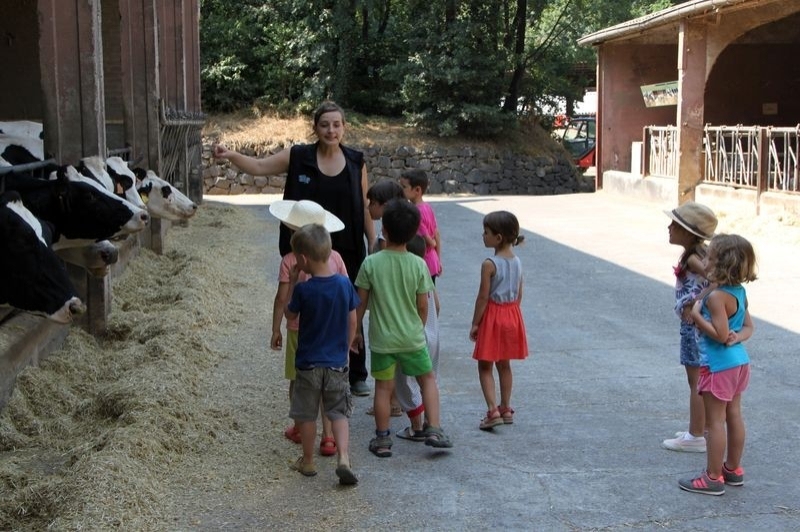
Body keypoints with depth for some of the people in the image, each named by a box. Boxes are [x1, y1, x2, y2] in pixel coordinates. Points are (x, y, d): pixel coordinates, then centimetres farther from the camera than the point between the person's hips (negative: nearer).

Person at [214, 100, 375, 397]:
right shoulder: (298, 157, -3)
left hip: (347, 251, 1)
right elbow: (259, 167, -3)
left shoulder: (356, 162, 1)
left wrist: (374, 243, 4)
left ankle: (357, 376, 25)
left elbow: (363, 208, 5)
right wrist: (230, 155, -20)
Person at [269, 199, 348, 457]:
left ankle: (300, 428, 30)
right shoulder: (335, 258, -4)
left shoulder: (290, 261, -12)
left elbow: (282, 298, -11)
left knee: (298, 380, 16)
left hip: (299, 329, -2)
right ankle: (328, 436, 3)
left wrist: (276, 329, 0)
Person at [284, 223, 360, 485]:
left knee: (307, 415, 13)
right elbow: (352, 321, 2)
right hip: (337, 362, 2)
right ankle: (344, 458, -6)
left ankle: (307, 461, 25)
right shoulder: (344, 284, -7)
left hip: (308, 363, -2)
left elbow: (290, 315, 2)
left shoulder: (303, 289, -17)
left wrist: (292, 282, 1)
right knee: (339, 413, 10)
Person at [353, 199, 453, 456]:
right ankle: (434, 430, 13)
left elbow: (361, 302, -5)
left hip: (381, 338, 0)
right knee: (428, 379, 18)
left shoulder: (371, 263, -11)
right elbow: (422, 306, -3)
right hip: (412, 337, 0)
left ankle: (382, 439, 18)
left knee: (383, 387, 10)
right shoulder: (418, 265, -9)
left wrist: (356, 329, 9)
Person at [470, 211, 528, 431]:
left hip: (493, 315, -7)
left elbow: (483, 297, -16)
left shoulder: (490, 264, -19)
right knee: (504, 364, 18)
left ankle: (493, 410, -7)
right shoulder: (517, 262, 2)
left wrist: (475, 323, -8)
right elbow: (519, 294, 8)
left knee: (485, 366, 2)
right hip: (512, 314, 7)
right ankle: (506, 409, 24)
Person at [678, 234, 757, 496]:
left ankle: (713, 478, 6)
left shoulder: (716, 296, -23)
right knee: (734, 415, 18)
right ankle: (733, 469, 30)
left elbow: (720, 334, -25)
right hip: (739, 361, 9)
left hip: (719, 366, -9)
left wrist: (696, 315, -19)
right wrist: (737, 337, -6)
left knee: (715, 421, -1)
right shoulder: (739, 292, 6)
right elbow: (748, 327, 11)